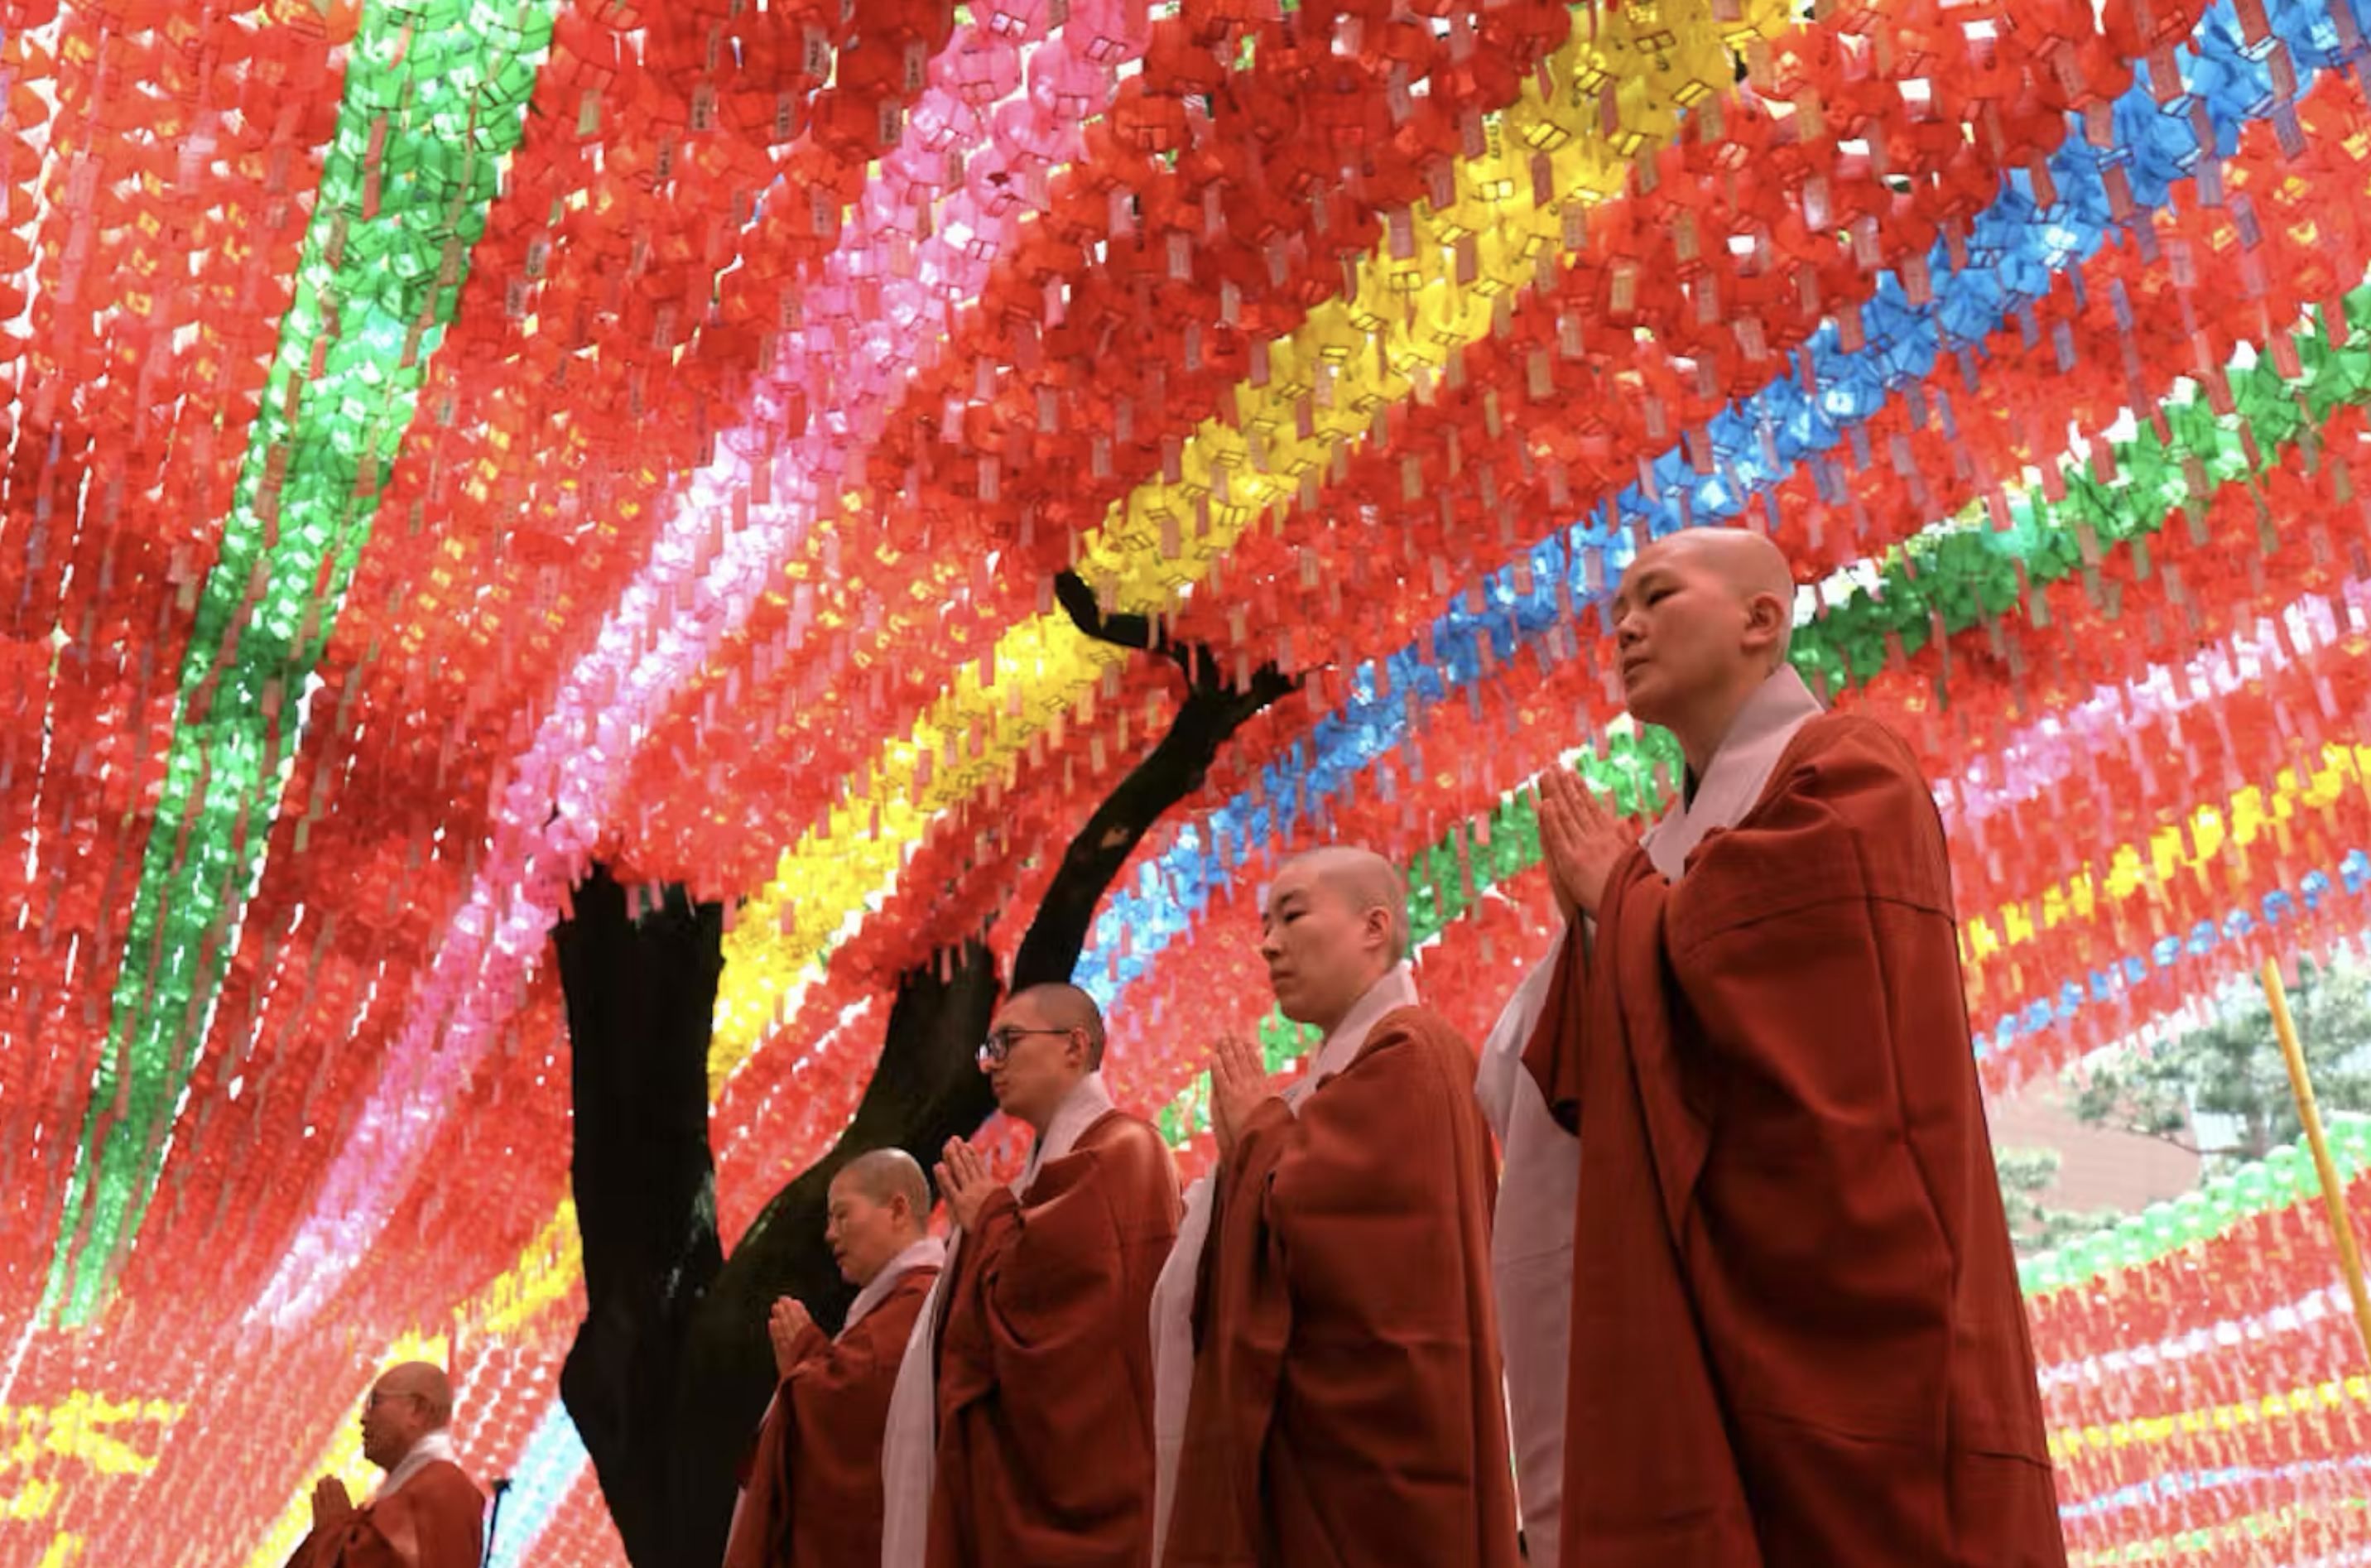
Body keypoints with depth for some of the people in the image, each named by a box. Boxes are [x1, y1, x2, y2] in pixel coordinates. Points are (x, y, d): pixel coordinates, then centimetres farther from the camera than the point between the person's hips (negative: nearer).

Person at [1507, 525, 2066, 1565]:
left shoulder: (1847, 772, -2)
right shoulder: (1683, 838, 20)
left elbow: (1761, 978, -18)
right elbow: (1596, 1096, 14)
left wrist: (1618, 891, -1)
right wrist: (1594, 907, 1)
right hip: (1702, 1324, 8)